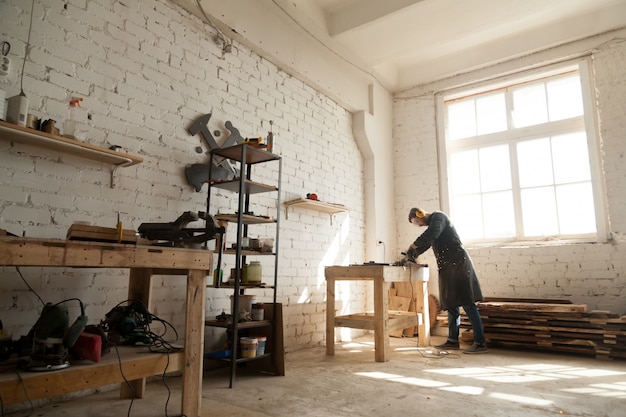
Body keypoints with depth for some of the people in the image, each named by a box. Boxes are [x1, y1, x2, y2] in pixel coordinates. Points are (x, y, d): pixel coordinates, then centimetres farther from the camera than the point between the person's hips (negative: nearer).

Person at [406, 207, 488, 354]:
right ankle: (453, 340, 17)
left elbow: (431, 234, -25)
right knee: (451, 304, 11)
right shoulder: (431, 224, 21)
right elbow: (425, 243, 30)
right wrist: (412, 255, 13)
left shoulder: (439, 217, -6)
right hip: (447, 268, 10)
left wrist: (413, 246, -16)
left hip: (458, 264, -10)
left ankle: (480, 343, -5)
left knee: (467, 303, -9)